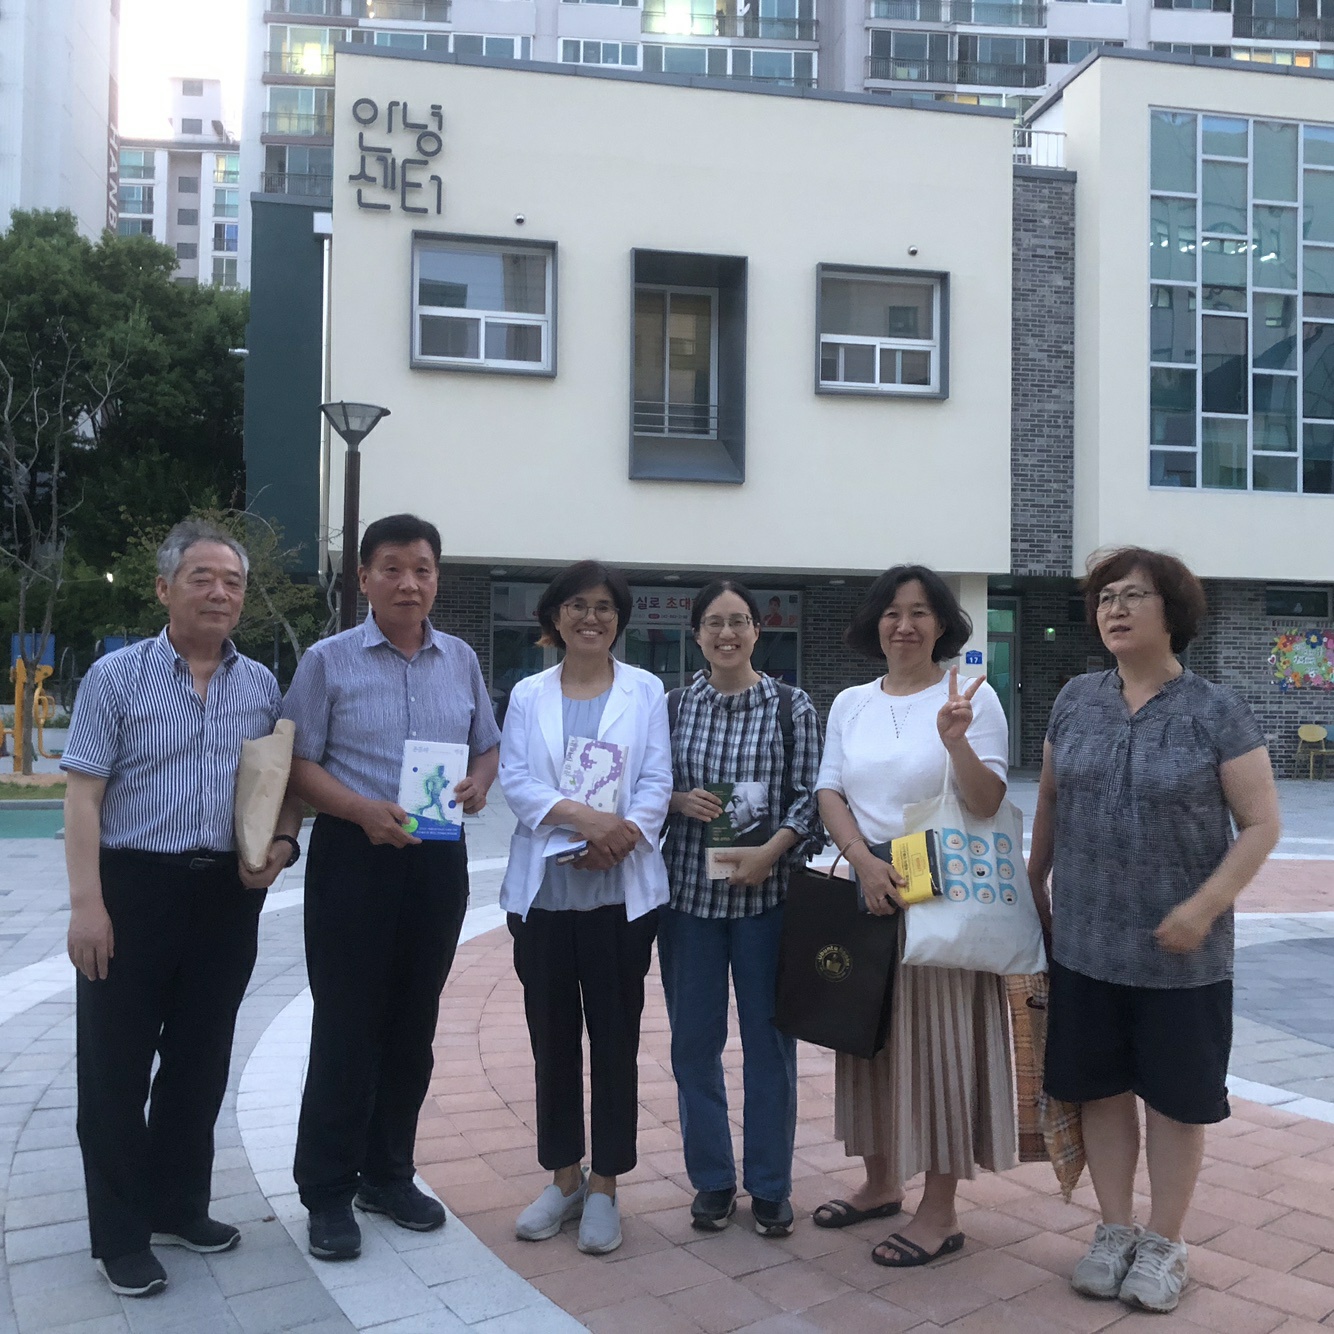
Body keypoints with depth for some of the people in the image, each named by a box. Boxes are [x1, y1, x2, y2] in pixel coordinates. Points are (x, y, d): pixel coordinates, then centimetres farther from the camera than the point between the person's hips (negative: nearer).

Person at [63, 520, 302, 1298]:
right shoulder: (117, 677, -4)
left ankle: (180, 1207, 32)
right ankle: (121, 1234, 19)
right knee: (118, 1066, 5)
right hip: (135, 886, -3)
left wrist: (283, 843, -6)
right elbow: (83, 796, -8)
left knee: (201, 1061, 14)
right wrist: (86, 903, -15)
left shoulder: (262, 686, 7)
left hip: (229, 893, 4)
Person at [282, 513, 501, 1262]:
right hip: (354, 855, -4)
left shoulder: (461, 661, 8)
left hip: (439, 859, 4)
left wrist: (480, 783, -7)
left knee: (414, 1023, 12)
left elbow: (490, 745, 16)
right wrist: (363, 809, -21)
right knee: (347, 1025, 1)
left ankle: (389, 1174, 28)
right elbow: (298, 762, -6)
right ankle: (328, 1192, 15)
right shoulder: (329, 661, -3)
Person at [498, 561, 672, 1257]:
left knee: (614, 1039, 4)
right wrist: (583, 817, -19)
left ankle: (603, 1187, 18)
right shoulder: (528, 695, 9)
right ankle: (563, 1180, 25)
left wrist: (621, 836, -20)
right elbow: (515, 780, -3)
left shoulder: (645, 691, 5)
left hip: (620, 892, -1)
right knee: (553, 1038, 10)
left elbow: (656, 782, -2)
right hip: (543, 891, 2)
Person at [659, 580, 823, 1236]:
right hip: (688, 893, 2)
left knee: (769, 1040, 6)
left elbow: (809, 796, -2)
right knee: (694, 1040, 8)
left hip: (767, 895, -2)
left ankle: (769, 1186, 22)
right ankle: (711, 1180, 25)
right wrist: (680, 800, -11)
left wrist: (769, 851, -16)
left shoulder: (792, 707, 0)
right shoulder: (674, 705, 5)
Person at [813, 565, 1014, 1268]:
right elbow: (830, 794, 5)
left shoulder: (971, 696, -6)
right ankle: (880, 1182, 30)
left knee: (937, 1042, 1)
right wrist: (865, 861, -11)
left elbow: (988, 803, -11)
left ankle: (940, 1211, 13)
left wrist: (956, 742, -29)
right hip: (868, 889, 5)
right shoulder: (850, 704, 8)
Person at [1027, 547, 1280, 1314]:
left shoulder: (1216, 711, -8)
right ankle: (1116, 1232, 29)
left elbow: (1261, 824, -8)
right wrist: (1036, 885, 14)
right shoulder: (1076, 702, 3)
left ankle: (1164, 1244, 26)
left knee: (1177, 1096, 9)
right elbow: (1050, 801, 13)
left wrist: (1204, 908, -18)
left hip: (1180, 952, -3)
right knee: (1101, 1088, 12)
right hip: (1086, 942, 3)